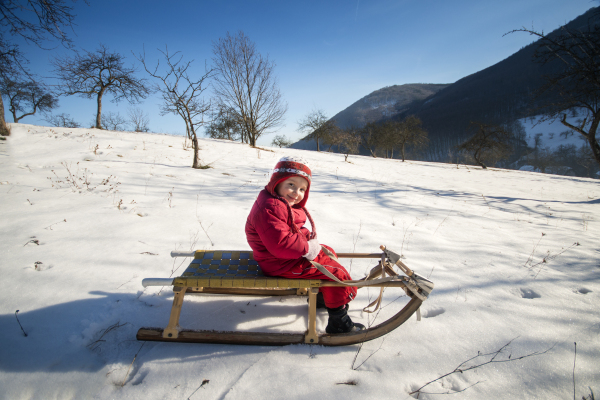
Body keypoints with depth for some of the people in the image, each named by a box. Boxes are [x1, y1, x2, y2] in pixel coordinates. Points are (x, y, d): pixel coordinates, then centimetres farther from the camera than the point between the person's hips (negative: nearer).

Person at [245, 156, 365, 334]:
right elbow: (280, 244, -36)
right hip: (281, 264, -11)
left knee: (329, 253, 26)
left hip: (295, 252, 11)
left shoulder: (285, 204, 9)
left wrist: (309, 238, -1)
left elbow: (298, 229, 20)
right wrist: (307, 248, -24)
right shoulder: (270, 208, -28)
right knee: (336, 272, -9)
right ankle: (339, 323, 6)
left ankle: (322, 296, 41)